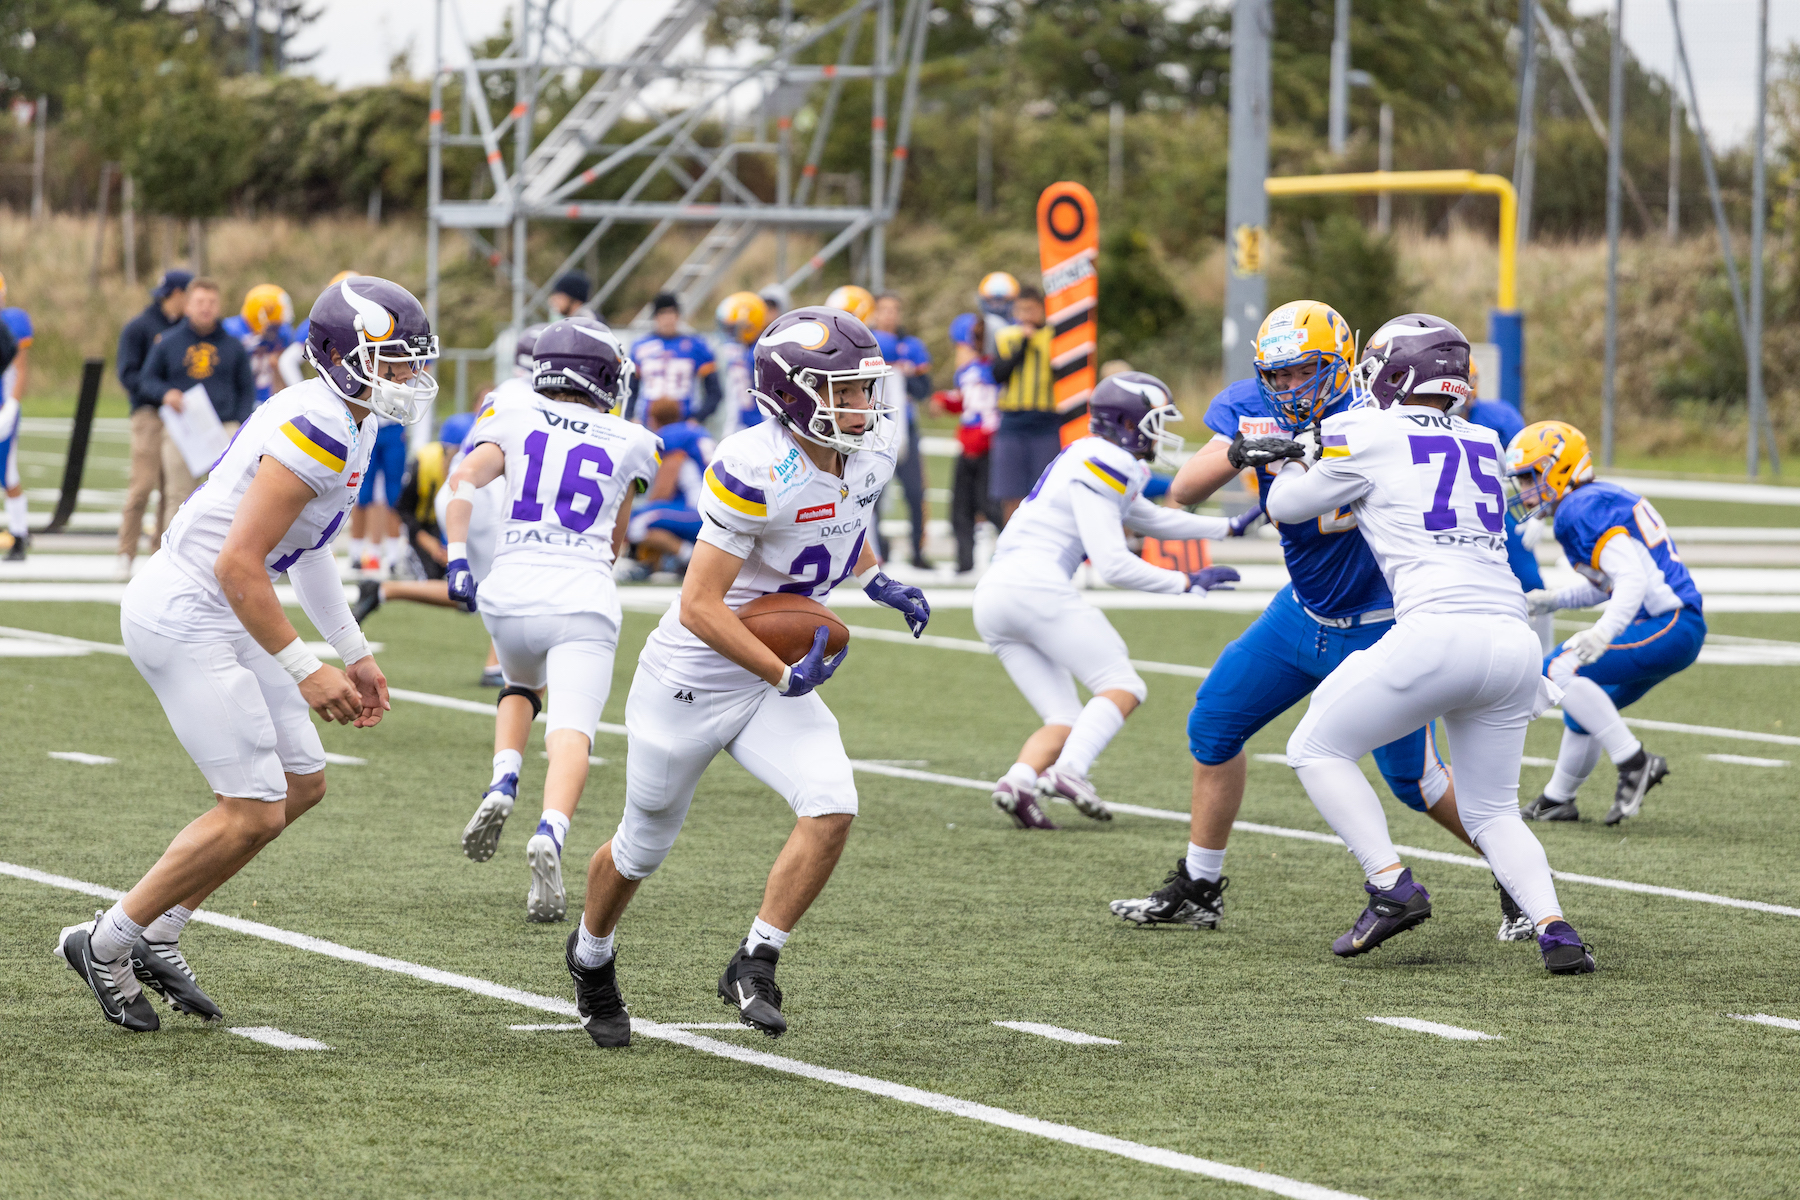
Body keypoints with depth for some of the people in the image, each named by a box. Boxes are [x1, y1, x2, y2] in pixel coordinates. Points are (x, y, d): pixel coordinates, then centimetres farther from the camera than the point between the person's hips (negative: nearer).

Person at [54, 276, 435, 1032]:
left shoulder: (348, 425, 10)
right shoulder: (317, 432, -22)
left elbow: (308, 551, 24)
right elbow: (239, 567, -25)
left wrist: (355, 654, 24)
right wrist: (304, 672, -20)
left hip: (215, 620, 10)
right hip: (184, 620, -10)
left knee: (301, 785, 13)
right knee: (254, 813, -9)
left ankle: (155, 938, 19)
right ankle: (106, 943, 5)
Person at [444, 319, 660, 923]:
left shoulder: (513, 422, 14)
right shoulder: (628, 443, 15)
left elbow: (466, 476, -5)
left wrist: (456, 558, -11)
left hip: (511, 592, 2)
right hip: (583, 599, -2)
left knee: (521, 685, 32)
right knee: (569, 733, -14)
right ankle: (549, 833, -43)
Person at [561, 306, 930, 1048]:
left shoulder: (868, 455, -5)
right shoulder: (756, 470, -29)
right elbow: (701, 606, -28)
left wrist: (878, 583, 9)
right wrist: (784, 677, -31)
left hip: (773, 683, 6)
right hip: (692, 679, -6)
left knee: (832, 808, -19)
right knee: (644, 846, 14)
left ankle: (753, 968, -5)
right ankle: (591, 954, 44)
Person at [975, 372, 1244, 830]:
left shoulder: (1095, 462, 23)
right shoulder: (1102, 466, -7)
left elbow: (1150, 519, 38)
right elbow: (1114, 565, -12)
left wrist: (1229, 527, 39)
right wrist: (1186, 582, -3)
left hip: (991, 600, 9)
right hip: (1036, 586, -9)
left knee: (1065, 721, 9)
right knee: (1123, 687, -4)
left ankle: (1019, 781, -18)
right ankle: (1068, 771, -25)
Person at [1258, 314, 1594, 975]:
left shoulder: (1371, 439, 3)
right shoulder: (1484, 445, 20)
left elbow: (1287, 507, 18)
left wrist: (1294, 464, 39)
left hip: (1439, 633, -6)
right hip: (1514, 641, 6)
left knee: (1317, 748, 12)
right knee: (1492, 811, 18)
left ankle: (1392, 887, -2)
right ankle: (1554, 927, -5)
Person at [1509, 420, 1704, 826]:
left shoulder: (1582, 511, -14)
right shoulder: (1601, 499, 17)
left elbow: (1633, 578, -26)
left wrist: (1604, 632, -37)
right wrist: (1554, 601, 27)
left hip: (1667, 629, -11)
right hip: (1680, 628, 11)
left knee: (1562, 669, -17)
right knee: (1585, 702, 22)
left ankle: (1634, 763, -16)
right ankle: (1557, 799, 36)